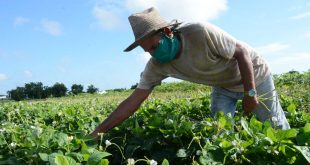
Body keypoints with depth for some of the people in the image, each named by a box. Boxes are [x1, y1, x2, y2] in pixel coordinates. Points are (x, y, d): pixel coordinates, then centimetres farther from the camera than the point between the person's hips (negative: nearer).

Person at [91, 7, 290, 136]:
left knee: (276, 127, 7)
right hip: (224, 86, 4)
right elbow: (133, 100, -20)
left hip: (254, 74, -3)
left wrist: (250, 93, -23)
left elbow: (242, 51, -25)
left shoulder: (200, 33, -37)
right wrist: (97, 132, -23)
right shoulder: (158, 65, -21)